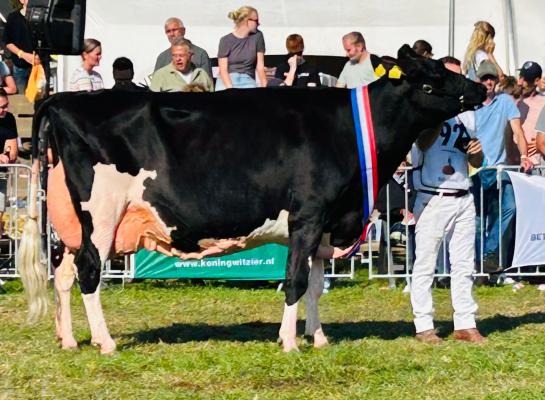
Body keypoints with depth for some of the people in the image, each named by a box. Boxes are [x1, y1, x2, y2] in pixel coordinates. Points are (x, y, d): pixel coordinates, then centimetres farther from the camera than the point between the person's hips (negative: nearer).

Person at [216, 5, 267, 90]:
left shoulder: (257, 36, 4)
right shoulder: (226, 40, -1)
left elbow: (260, 66, 2)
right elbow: (223, 69, -6)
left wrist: (264, 87, -8)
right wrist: (231, 90, -20)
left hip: (247, 81, 1)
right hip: (227, 80, -1)